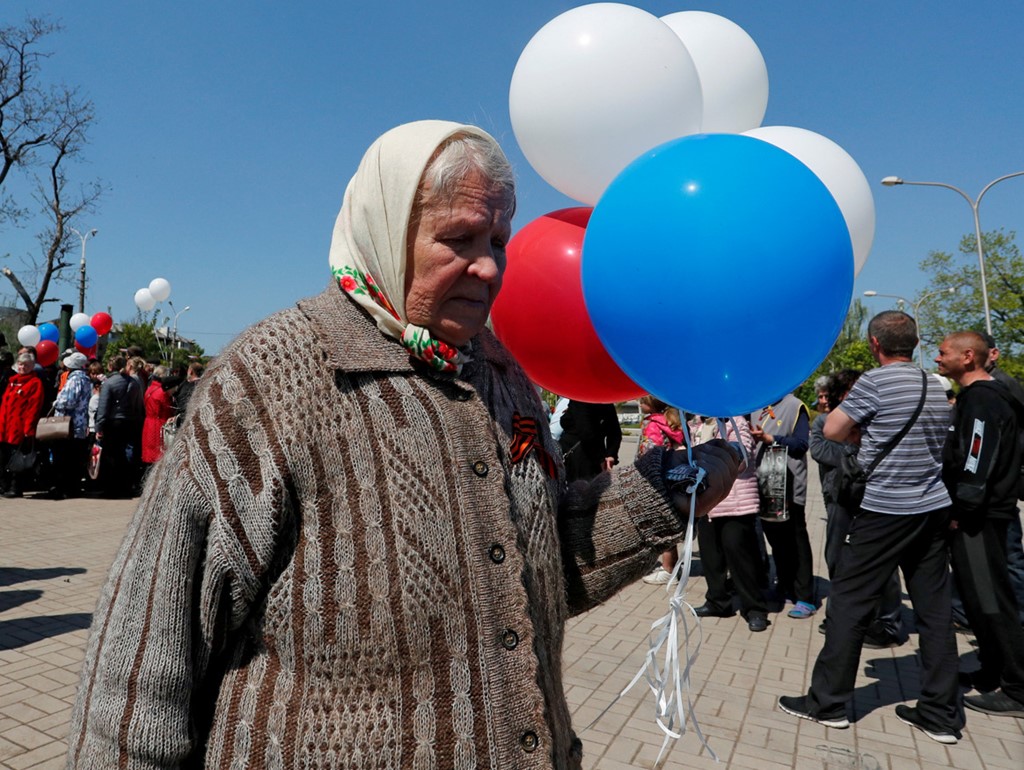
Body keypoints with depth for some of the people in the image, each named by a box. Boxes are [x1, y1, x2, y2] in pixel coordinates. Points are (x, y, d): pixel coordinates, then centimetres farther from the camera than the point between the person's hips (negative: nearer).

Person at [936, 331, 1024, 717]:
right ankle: (993, 673, 27)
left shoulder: (982, 400, -16)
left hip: (976, 518, -10)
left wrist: (960, 512, -19)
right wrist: (957, 509, 17)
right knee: (978, 599, 17)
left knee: (990, 602, -4)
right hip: (974, 515, 10)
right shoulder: (975, 396, 15)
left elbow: (978, 464, -22)